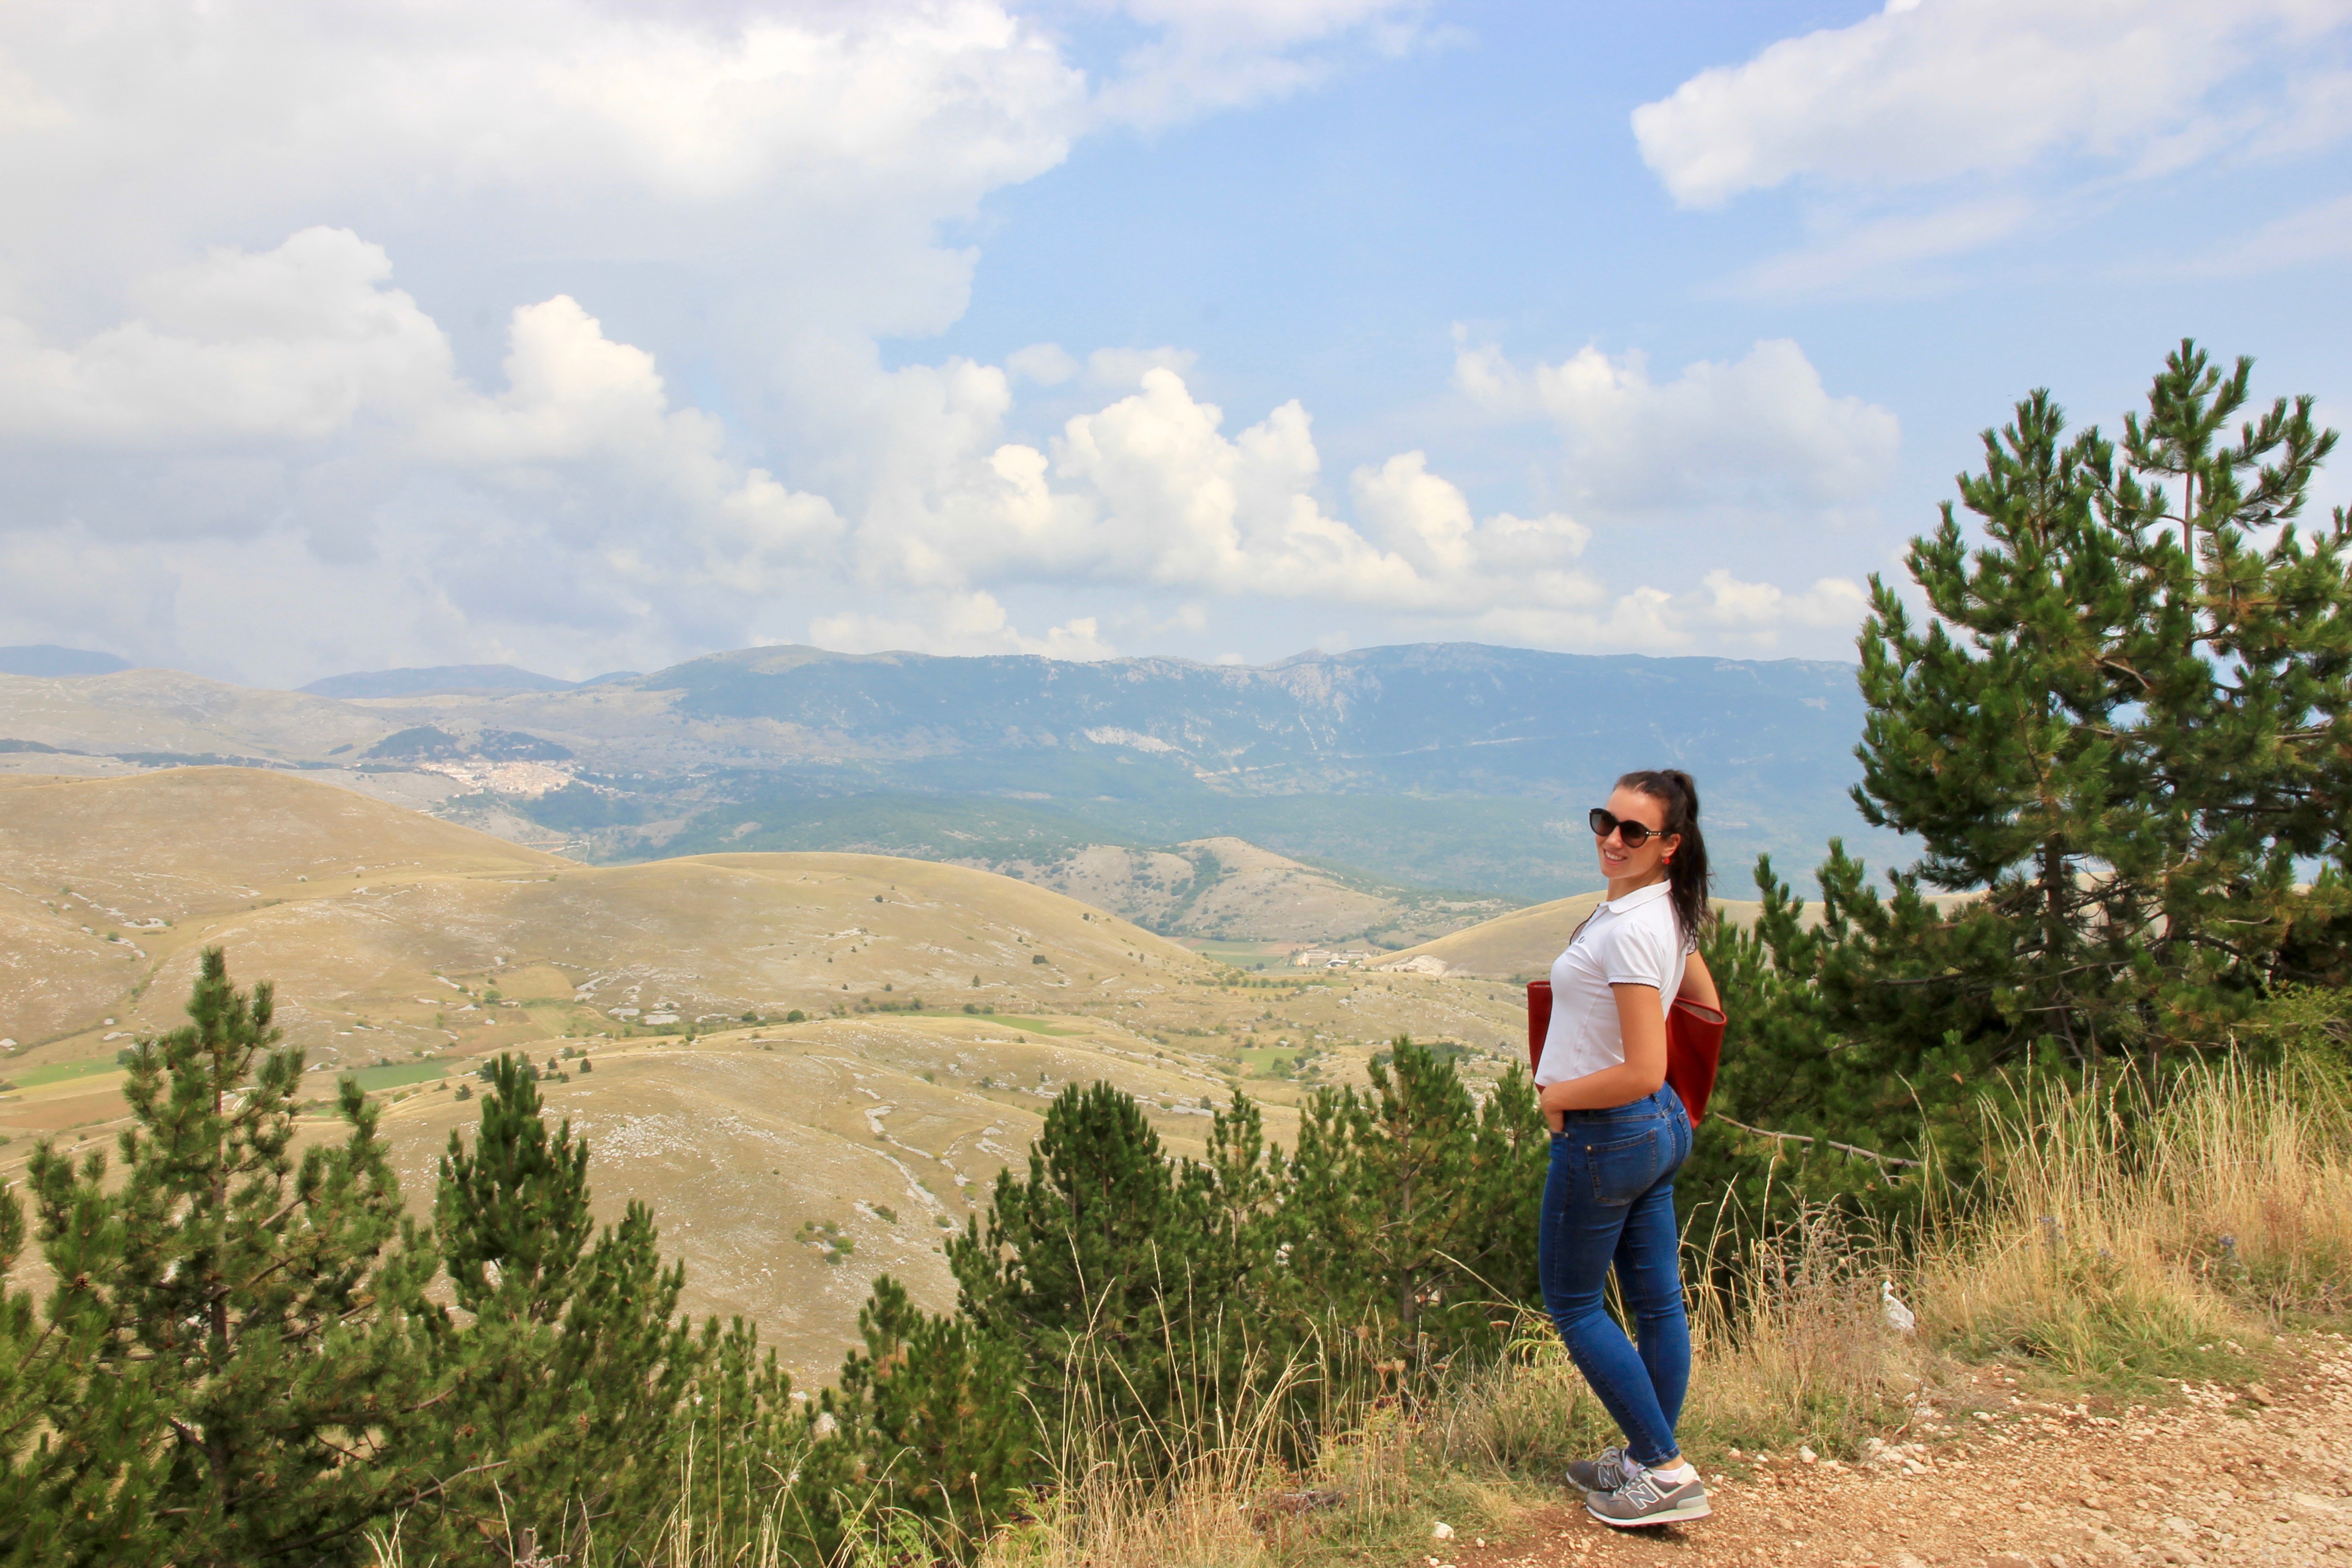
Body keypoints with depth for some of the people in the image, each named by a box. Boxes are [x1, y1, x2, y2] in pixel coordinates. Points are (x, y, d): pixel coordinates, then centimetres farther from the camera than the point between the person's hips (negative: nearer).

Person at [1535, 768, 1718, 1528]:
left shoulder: (1630, 931, -26)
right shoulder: (1668, 911, 4)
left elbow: (1642, 1074, -29)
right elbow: (1707, 1012, 18)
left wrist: (1558, 1095, -14)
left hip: (1606, 1135, -9)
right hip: (1663, 1127, 9)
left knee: (1572, 1303, 7)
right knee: (1657, 1301, 17)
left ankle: (1665, 1473, 10)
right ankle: (1649, 1459, 31)